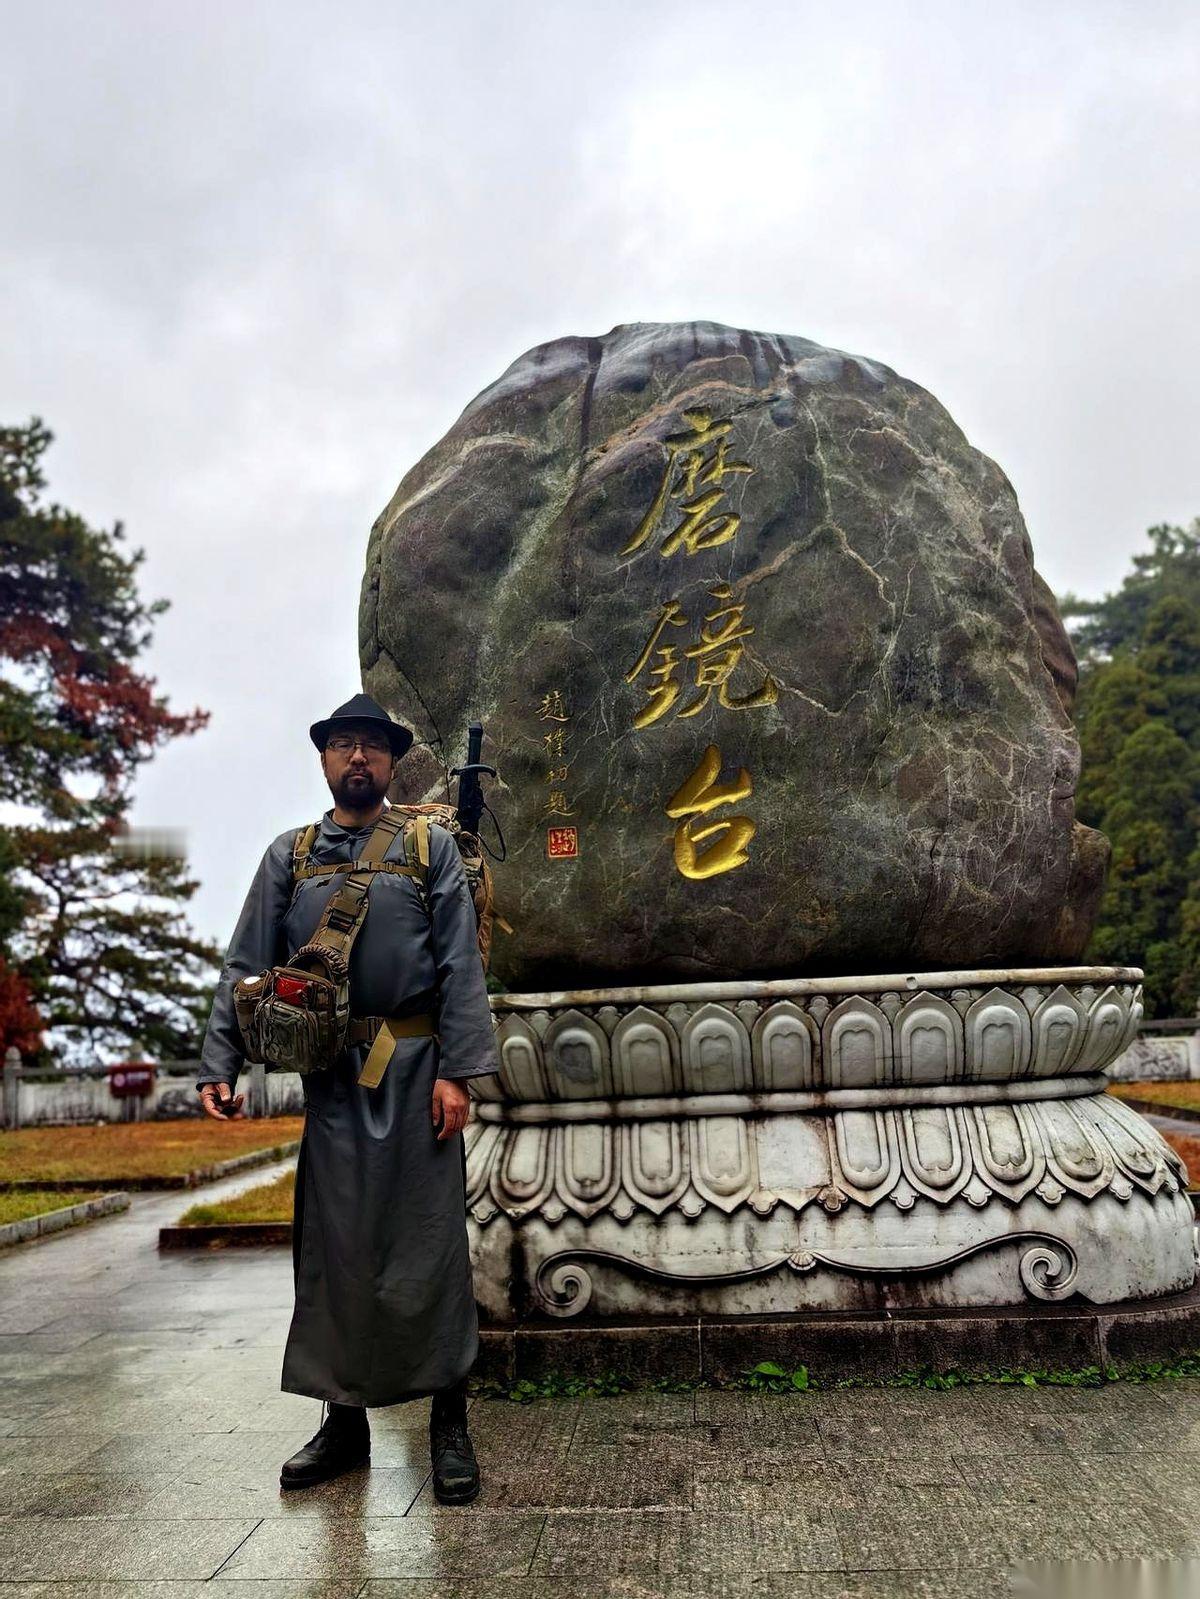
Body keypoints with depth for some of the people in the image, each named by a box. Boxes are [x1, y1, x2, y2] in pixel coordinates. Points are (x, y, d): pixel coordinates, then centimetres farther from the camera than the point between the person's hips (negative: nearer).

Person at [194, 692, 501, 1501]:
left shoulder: (431, 847, 5)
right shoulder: (289, 856, 12)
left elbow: (461, 965, -2)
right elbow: (248, 966, 9)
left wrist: (456, 1070, -11)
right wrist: (220, 1064, -2)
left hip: (416, 1070, -2)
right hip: (332, 1075, 3)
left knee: (430, 1244, 2)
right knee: (333, 1246, 8)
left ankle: (450, 1424, 14)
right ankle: (344, 1419, 24)